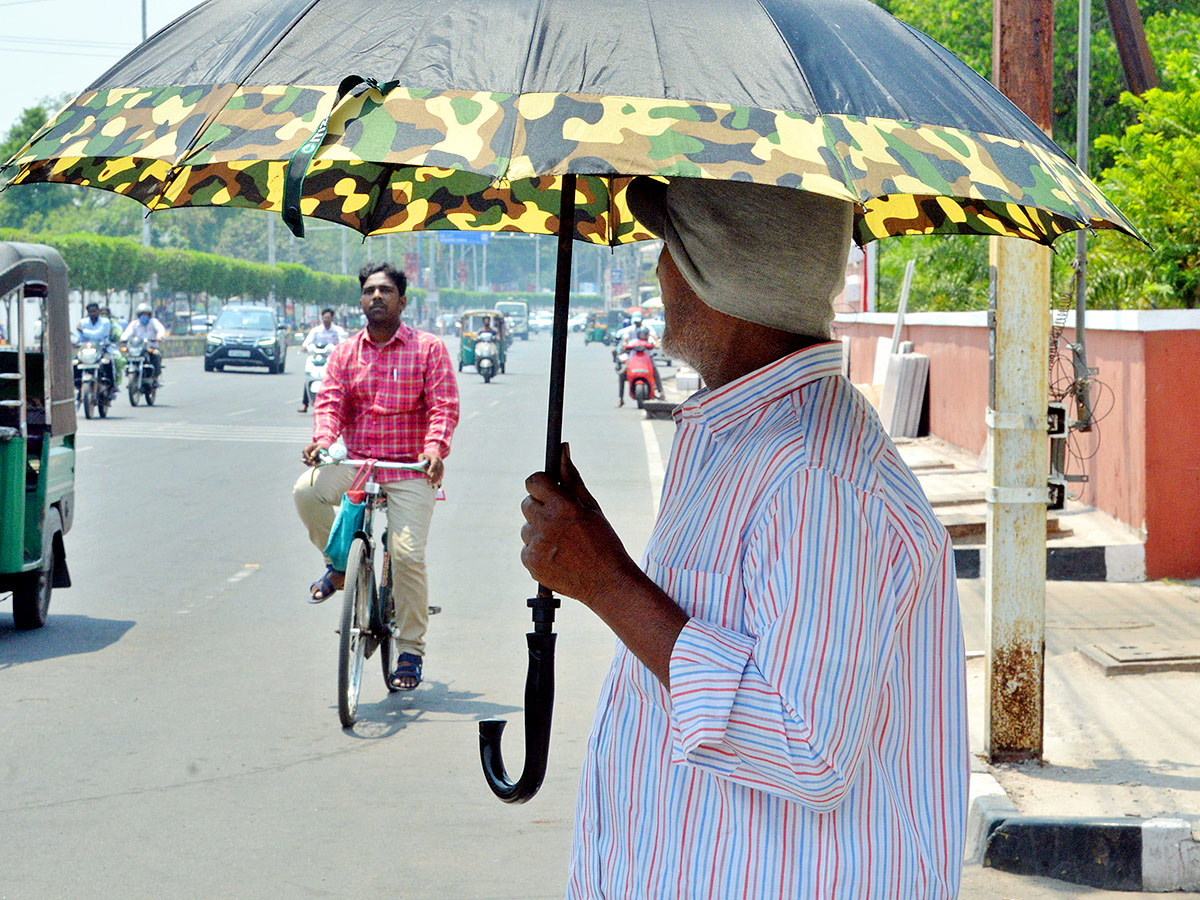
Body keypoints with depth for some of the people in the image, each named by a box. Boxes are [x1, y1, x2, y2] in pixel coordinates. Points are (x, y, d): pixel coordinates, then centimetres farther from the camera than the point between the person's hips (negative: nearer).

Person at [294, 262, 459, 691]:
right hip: (353, 462, 3)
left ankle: (411, 650, 1)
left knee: (407, 553, -15)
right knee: (308, 490, -27)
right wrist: (323, 438, -21)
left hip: (409, 468, -3)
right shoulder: (345, 353, 11)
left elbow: (444, 405, -5)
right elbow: (330, 401, 1)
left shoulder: (428, 348, 3)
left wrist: (435, 447, -24)